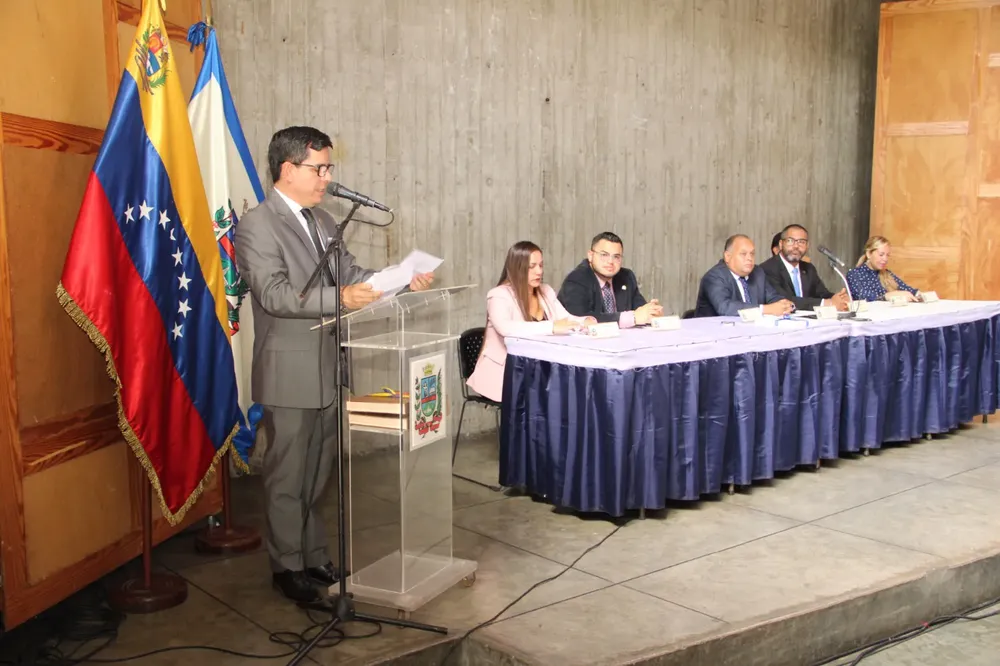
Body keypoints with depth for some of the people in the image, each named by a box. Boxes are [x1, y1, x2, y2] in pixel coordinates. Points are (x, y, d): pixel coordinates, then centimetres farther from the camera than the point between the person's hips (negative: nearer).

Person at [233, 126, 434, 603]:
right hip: (289, 375, -8)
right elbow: (273, 294, -23)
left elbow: (350, 271, 14)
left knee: (317, 475, 17)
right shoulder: (256, 225, -13)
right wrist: (340, 297, -33)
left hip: (327, 370, 8)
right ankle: (288, 566, 19)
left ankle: (314, 556, 30)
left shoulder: (322, 221, 12)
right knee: (287, 477, 5)